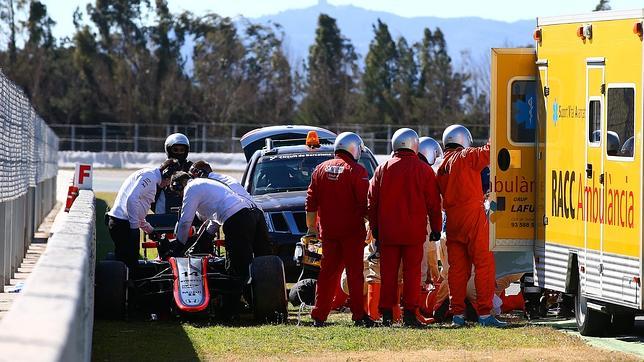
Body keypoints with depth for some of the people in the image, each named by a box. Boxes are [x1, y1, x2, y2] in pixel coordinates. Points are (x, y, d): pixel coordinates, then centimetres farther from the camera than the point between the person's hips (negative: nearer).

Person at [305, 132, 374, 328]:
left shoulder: (321, 169, 9)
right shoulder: (357, 171, -7)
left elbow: (311, 201, 11)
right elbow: (365, 203, -10)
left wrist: (311, 226, 19)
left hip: (328, 231, 4)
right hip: (352, 231, -4)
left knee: (328, 272, 9)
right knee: (355, 273, -1)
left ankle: (319, 316, 9)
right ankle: (359, 315, -3)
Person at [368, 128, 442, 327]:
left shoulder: (383, 169, 4)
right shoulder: (424, 169, -2)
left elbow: (372, 201, 8)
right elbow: (433, 203, 2)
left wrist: (375, 228, 16)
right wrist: (436, 228, 11)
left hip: (387, 231, 2)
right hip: (414, 232, -2)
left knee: (388, 272, 6)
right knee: (412, 272, 1)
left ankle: (386, 313, 5)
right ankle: (409, 313, -3)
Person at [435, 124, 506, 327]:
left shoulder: (442, 167, 15)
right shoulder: (466, 157, -6)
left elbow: (441, 196, 16)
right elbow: (489, 152, -14)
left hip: (452, 219, 7)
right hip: (472, 216, -7)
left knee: (457, 267, 9)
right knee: (484, 264, -4)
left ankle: (457, 314, 9)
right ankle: (484, 313, -9)